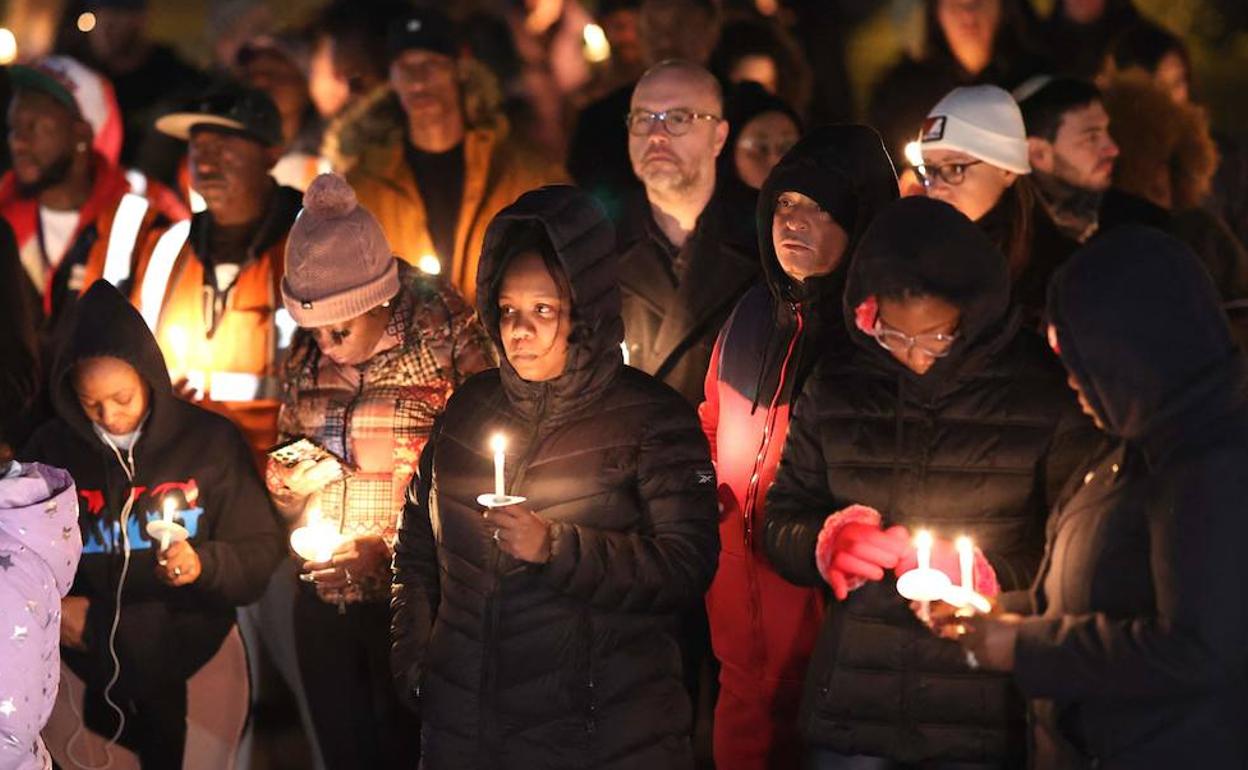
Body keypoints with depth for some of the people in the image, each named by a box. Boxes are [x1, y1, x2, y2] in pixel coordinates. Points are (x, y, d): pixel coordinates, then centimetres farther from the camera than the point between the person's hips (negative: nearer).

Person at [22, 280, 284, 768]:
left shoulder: (211, 441, -3)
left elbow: (261, 551, -1)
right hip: (95, 686, 1)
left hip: (196, 683, -1)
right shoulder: (50, 452, 2)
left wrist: (203, 565, -20)